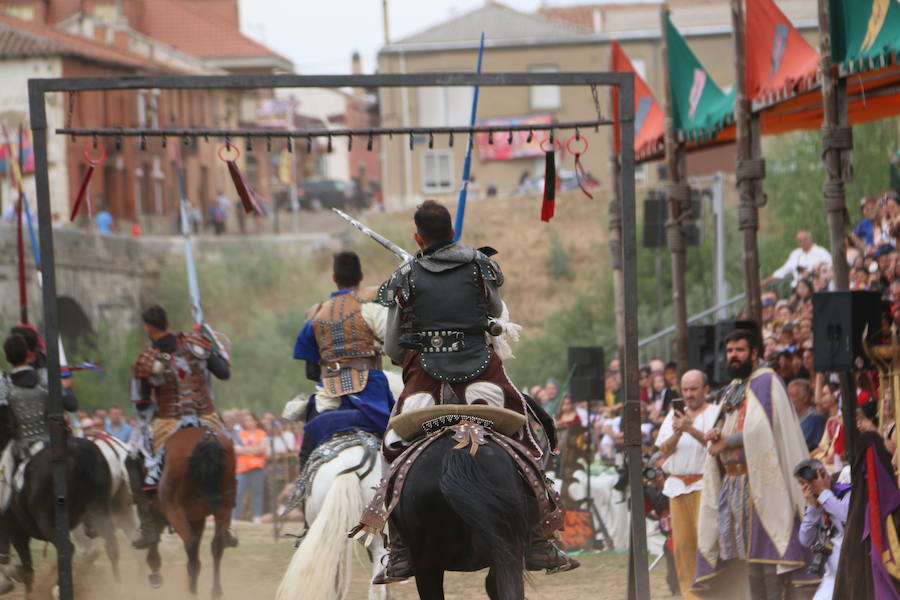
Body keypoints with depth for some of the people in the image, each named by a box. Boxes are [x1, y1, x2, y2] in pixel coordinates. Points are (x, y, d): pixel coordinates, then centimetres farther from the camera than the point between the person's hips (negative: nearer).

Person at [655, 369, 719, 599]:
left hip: (705, 483, -5)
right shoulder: (674, 415, 18)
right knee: (682, 541, 1)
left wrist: (692, 429, -19)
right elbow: (664, 451, 10)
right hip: (677, 484, 5)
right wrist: (677, 433, -7)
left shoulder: (716, 413, 3)